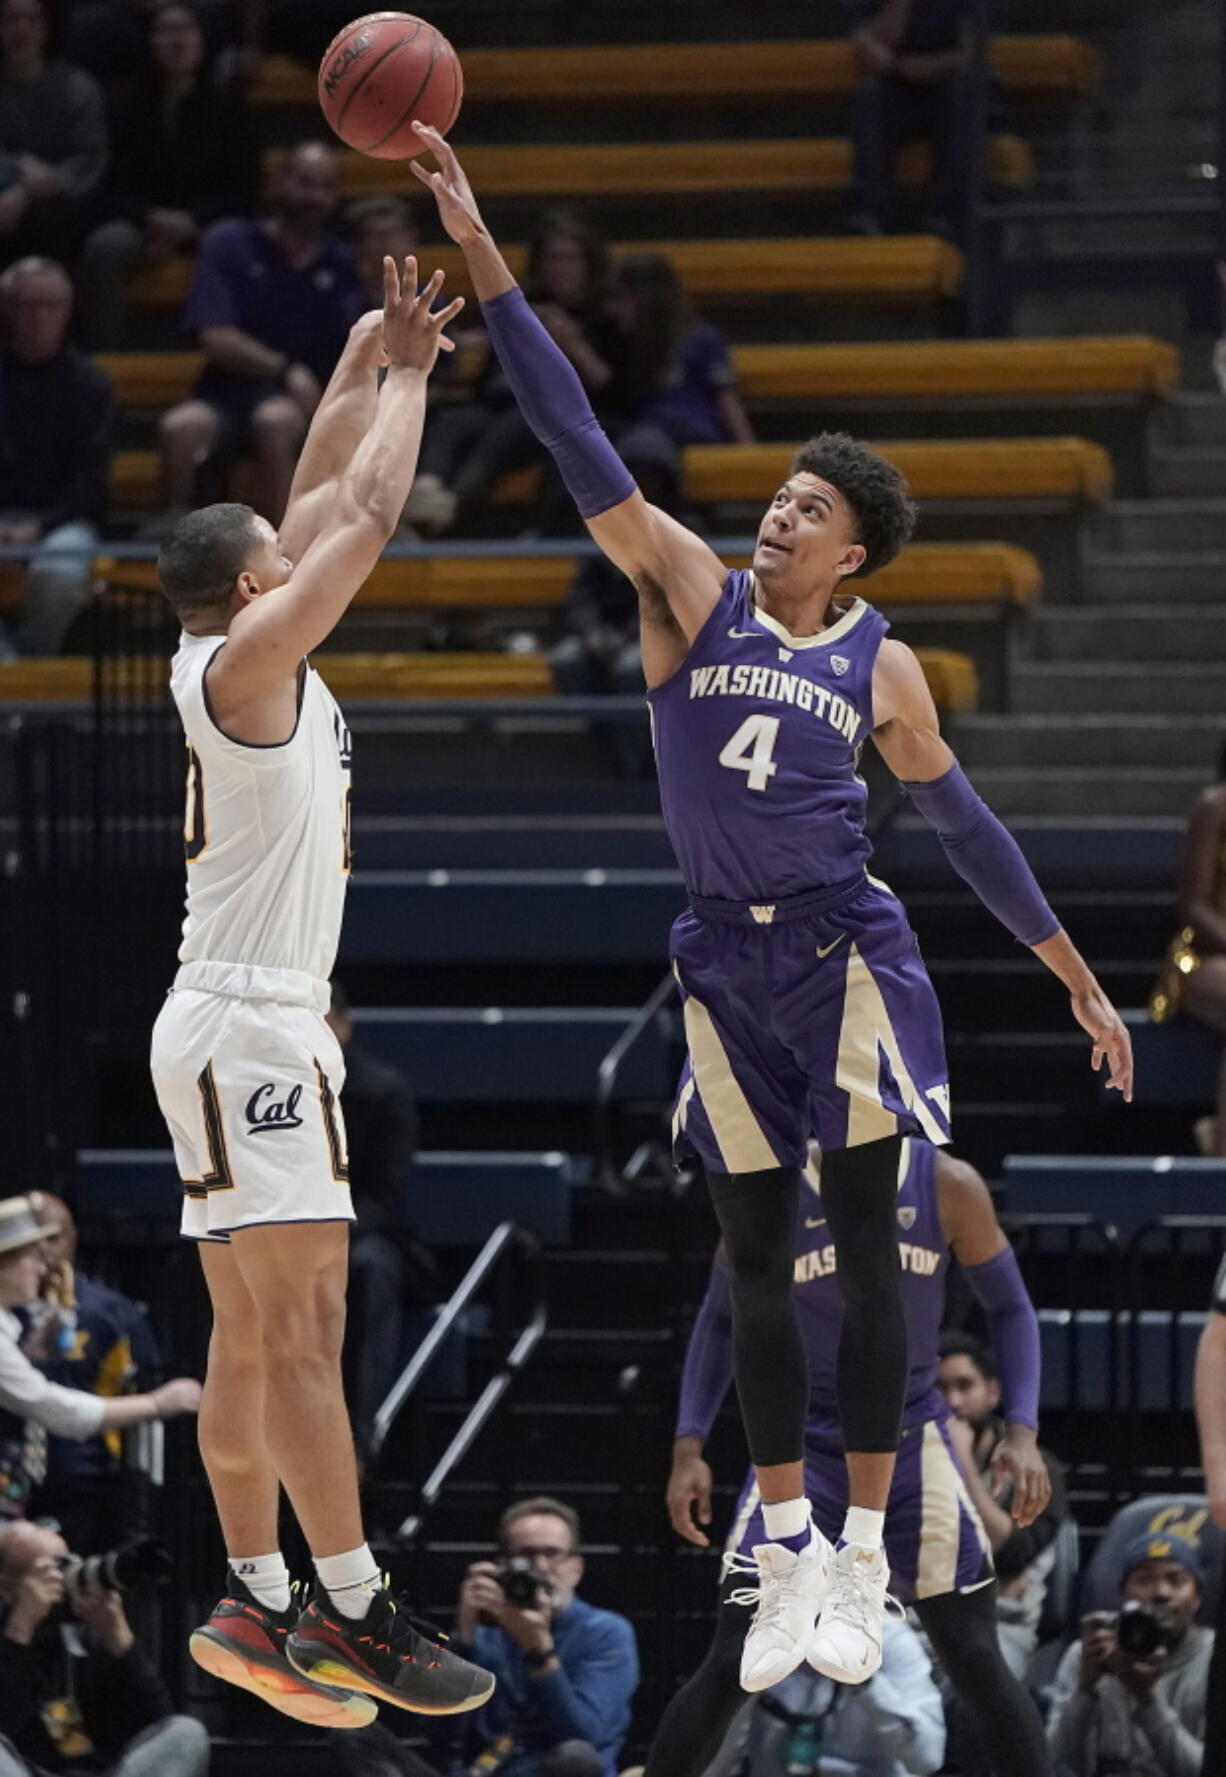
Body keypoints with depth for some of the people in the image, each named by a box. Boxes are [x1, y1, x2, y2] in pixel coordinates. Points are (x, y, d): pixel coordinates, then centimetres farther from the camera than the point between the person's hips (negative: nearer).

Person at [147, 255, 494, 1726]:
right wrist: (405, 375, -1)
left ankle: (258, 1607, 8)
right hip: (249, 1025, -10)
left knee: (252, 1336, 8)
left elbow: (325, 501, 22)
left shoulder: (244, 657, 13)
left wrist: (372, 360, 18)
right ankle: (356, 1612, -16)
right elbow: (366, 517, -14)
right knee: (302, 1329, -13)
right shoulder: (240, 664, -12)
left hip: (246, 1025, 10)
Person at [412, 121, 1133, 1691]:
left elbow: (961, 821, 10)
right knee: (756, 1259, 6)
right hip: (722, 962, 2)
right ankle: (784, 1561, 13)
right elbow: (582, 449, -7)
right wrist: (482, 259, -16)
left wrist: (1074, 973, 10)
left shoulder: (880, 664, 2)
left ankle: (863, 1565, 4)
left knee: (866, 1251, -2)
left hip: (844, 953, -1)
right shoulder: (691, 592, 1)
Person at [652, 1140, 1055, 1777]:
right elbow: (720, 1317, 5)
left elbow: (1010, 1308, 2)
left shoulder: (948, 1187, -9)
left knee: (976, 1659, -6)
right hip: (803, 1449, -1)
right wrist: (689, 1445, -4)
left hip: (913, 1446, 1)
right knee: (731, 1664, -8)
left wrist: (1022, 1431, -11)